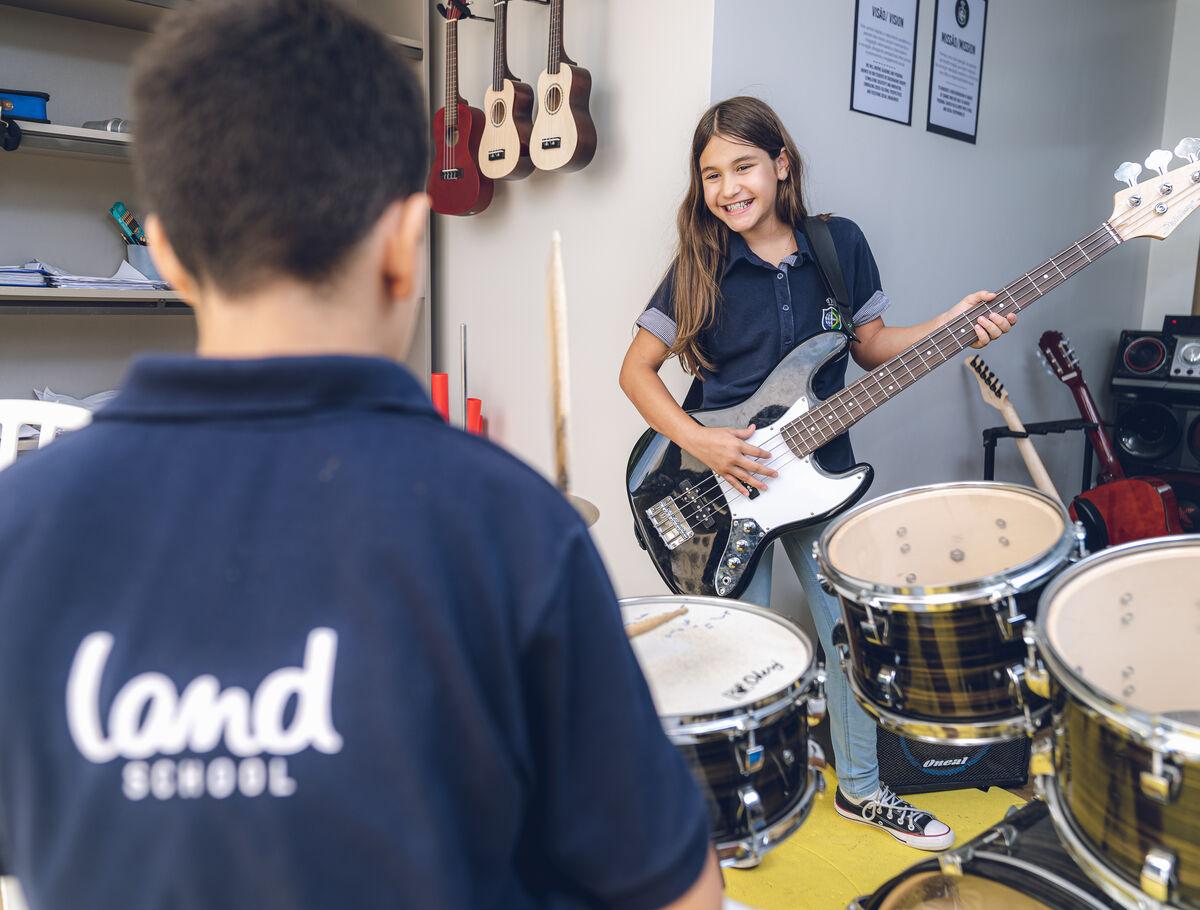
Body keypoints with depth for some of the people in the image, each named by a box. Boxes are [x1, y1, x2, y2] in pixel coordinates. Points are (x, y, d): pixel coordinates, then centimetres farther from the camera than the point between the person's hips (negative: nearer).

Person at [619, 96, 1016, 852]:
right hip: (728, 479, -2)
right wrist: (697, 441, -18)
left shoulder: (840, 243, 0)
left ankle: (862, 787, 36)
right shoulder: (701, 265, -7)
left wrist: (955, 326, -9)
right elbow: (637, 370, -4)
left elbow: (871, 345, 8)